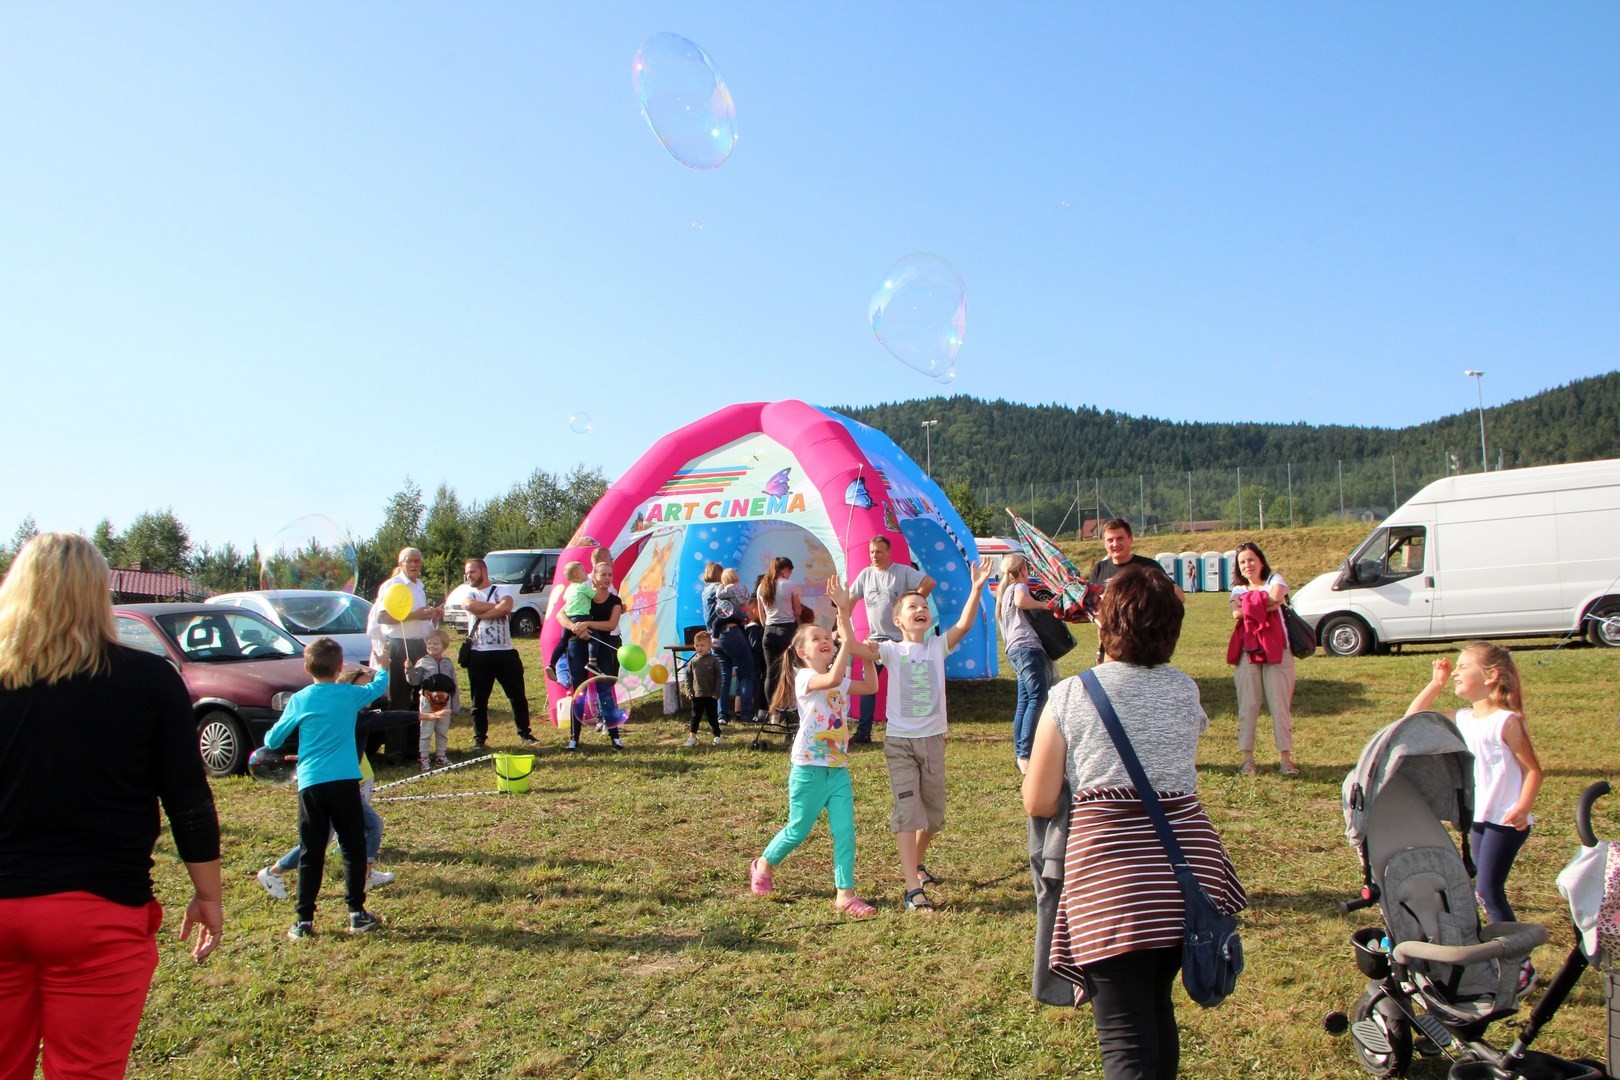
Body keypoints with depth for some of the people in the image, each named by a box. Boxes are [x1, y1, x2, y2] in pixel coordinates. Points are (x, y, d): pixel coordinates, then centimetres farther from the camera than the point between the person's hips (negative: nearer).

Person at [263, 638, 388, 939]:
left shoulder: (299, 700, 2)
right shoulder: (351, 694, 2)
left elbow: (272, 740, 10)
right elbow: (379, 686, 24)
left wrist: (268, 736, 33)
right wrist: (381, 669, 45)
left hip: (310, 784, 1)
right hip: (344, 781, -1)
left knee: (311, 853, 7)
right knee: (353, 847, 9)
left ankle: (304, 921, 9)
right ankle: (357, 914, 11)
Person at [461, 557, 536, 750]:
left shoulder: (500, 591, 8)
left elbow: (506, 606, -16)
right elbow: (471, 606, -14)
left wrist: (481, 613, -12)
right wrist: (497, 606, -7)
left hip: (506, 652, -1)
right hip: (479, 655, 1)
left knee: (518, 696, 5)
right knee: (479, 700, 5)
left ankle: (525, 734, 15)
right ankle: (479, 739, 14)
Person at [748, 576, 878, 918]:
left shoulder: (840, 681, 9)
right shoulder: (804, 678, -15)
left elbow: (870, 687, 10)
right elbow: (833, 678, -34)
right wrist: (848, 641, -31)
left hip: (839, 769, 6)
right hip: (809, 769, -6)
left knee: (845, 832, -2)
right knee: (798, 830, 9)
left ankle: (845, 894, 5)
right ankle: (763, 865, 35)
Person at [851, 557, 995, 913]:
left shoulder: (938, 646, 2)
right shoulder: (891, 650, -5)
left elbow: (963, 625, -13)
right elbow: (853, 647, -19)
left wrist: (976, 588, -24)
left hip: (933, 740, 3)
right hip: (899, 741, -3)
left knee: (934, 814, 15)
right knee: (908, 813, -9)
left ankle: (916, 863, 42)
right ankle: (913, 890, -9)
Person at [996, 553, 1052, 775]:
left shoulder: (1004, 592, 27)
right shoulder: (1019, 587, -1)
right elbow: (1021, 601, -24)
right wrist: (1043, 605, -10)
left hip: (1015, 650, 10)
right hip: (1027, 647, -10)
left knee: (1024, 702, 9)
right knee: (1038, 698, -16)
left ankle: (1019, 754, 9)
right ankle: (1025, 754, -24)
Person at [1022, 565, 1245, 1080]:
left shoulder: (1069, 695, -3)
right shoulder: (1186, 691, 8)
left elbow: (1037, 803, 0)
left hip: (1112, 874, -5)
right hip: (1188, 863, 5)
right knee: (1156, 1004, 26)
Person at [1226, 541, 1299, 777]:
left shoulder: (1275, 580, 11)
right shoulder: (1238, 590, 18)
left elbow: (1275, 598, -14)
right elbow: (1236, 614, -4)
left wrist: (1249, 605, -3)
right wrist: (1264, 604, -7)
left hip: (1276, 650, -2)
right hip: (1247, 652, 2)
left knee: (1280, 705, -3)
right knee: (1247, 706, 1)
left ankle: (1286, 758, 2)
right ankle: (1248, 758, 6)